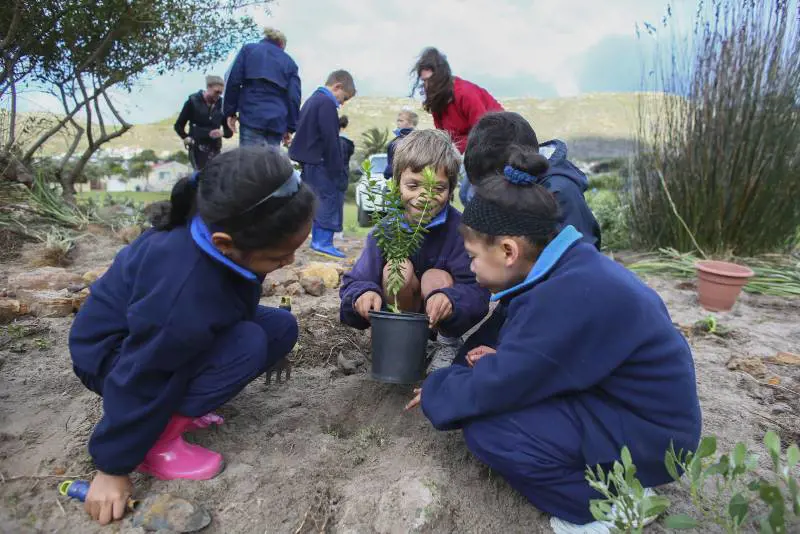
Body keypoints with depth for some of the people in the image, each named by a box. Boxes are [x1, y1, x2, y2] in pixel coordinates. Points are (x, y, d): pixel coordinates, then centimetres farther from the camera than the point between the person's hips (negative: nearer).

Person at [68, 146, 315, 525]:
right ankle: (156, 440, -11)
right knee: (248, 346, -30)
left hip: (182, 328, 8)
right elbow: (138, 378, -28)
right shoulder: (184, 293, -41)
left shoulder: (228, 225, -21)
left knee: (281, 327, -5)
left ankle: (177, 406, 5)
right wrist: (113, 467, -14)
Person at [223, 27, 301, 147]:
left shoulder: (248, 49, 14)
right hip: (277, 121, 2)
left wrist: (230, 111, 8)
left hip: (251, 117, -2)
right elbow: (294, 96, 8)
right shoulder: (289, 62, 18)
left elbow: (233, 80, 3)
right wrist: (291, 127, 10)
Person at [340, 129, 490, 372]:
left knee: (436, 279, -30)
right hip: (400, 316, 1)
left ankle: (449, 344, -1)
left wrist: (451, 299, -50)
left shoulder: (459, 229, -21)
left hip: (447, 321, 0)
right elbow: (355, 282, -19)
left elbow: (478, 291, -28)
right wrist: (363, 293, -43)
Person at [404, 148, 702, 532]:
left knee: (486, 429, -19)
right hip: (619, 402, 10)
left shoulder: (571, 296, -30)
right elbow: (534, 350, 13)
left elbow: (499, 385, -23)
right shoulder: (571, 267, -2)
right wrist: (498, 358, -5)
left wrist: (435, 392, -5)